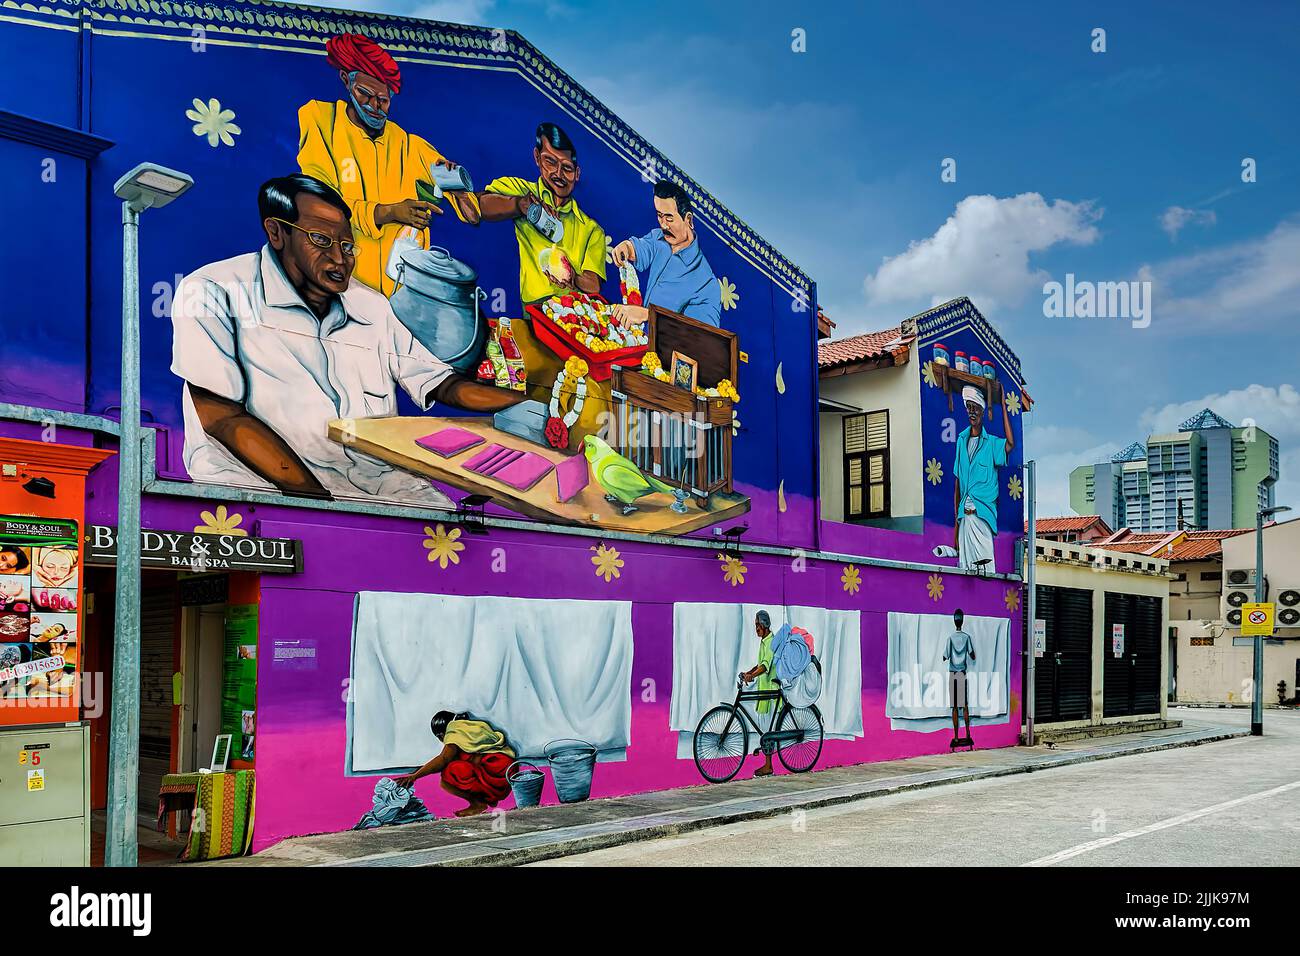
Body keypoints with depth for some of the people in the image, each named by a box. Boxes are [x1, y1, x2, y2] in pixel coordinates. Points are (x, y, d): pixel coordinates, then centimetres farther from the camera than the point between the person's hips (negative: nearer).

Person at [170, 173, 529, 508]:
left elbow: (441, 384, 21)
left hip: (372, 477, 6)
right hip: (260, 477, -6)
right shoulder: (213, 293, -1)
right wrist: (310, 493, -21)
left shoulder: (373, 306, 19)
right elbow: (220, 415, -10)